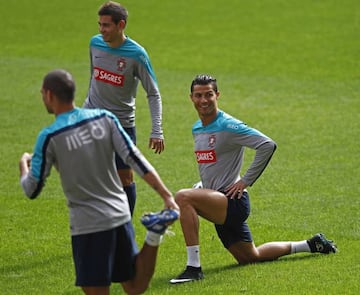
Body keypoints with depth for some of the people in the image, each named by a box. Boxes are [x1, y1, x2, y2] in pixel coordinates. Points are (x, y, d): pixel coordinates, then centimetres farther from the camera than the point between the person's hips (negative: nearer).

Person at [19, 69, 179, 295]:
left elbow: (32, 190, -2)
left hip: (88, 224, -5)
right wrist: (167, 195, -2)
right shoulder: (105, 118, 2)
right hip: (120, 215, 5)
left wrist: (24, 164, 20)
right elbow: (135, 159, -2)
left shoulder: (49, 137, -11)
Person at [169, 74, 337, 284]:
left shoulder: (228, 126, -14)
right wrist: (201, 185, 12)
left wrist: (246, 181, -19)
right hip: (221, 207, 10)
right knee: (250, 257, 19)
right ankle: (311, 245, 36)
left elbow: (268, 145, -22)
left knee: (183, 197, -30)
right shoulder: (197, 129, 11)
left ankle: (194, 267, -31)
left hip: (233, 201, -9)